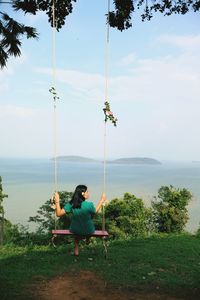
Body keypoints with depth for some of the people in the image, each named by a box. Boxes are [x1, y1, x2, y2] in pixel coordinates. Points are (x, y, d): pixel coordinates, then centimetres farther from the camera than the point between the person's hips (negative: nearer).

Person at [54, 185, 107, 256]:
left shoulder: (71, 204, -22)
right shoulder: (89, 205, -29)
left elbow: (59, 214, -15)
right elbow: (95, 212, -7)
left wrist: (57, 201, -7)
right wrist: (102, 201, 3)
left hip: (75, 230, 2)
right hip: (88, 231, -2)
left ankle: (76, 248, 39)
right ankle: (88, 239, 56)